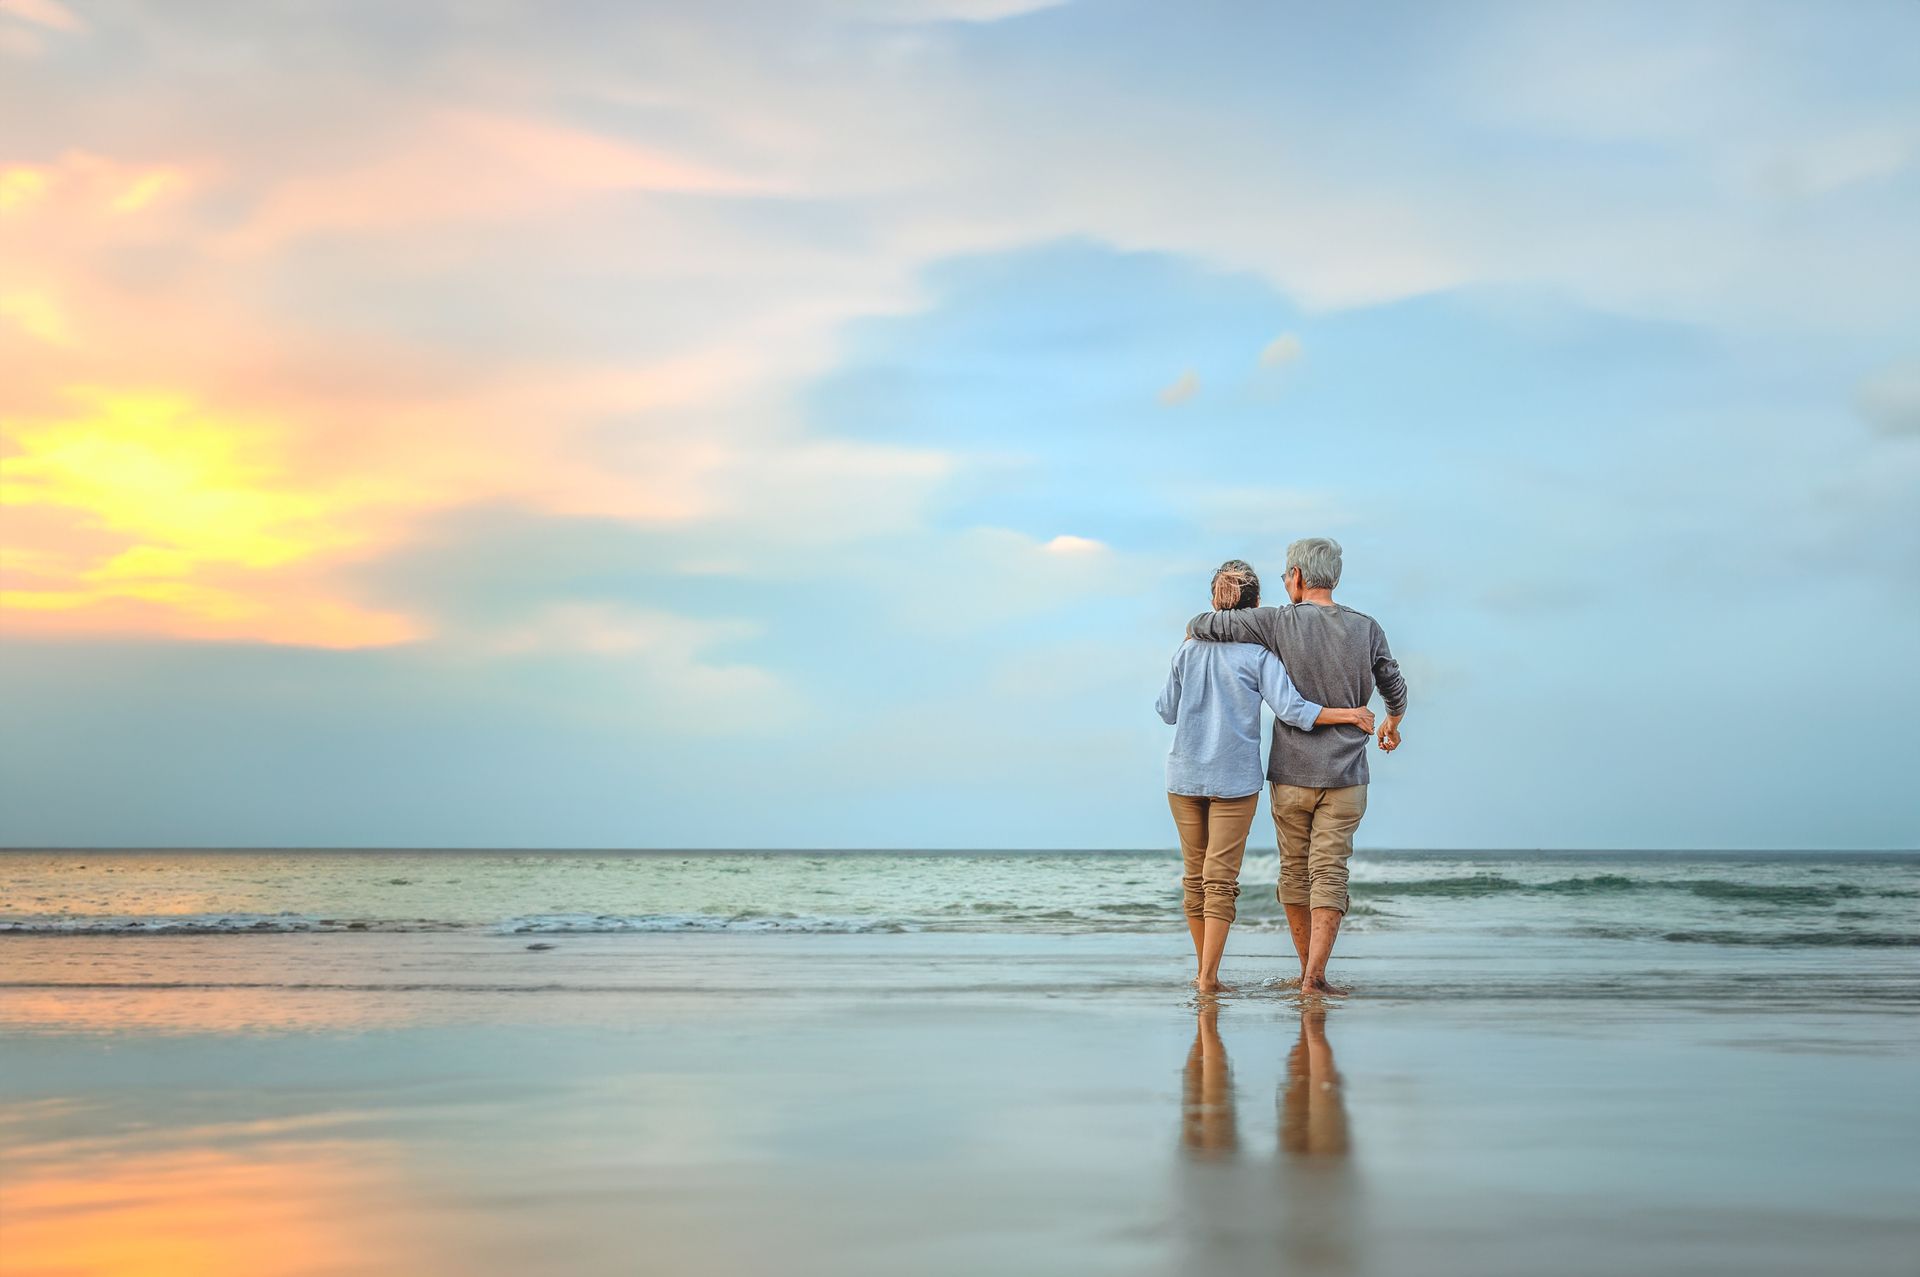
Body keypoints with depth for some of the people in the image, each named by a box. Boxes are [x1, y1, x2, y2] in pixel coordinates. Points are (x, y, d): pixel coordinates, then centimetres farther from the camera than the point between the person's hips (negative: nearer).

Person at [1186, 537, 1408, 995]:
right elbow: (1395, 690, 12)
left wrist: (1198, 633, 14)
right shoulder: (1367, 629, -1)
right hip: (1345, 777, 1)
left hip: (1290, 775, -1)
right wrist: (1392, 724, 34)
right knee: (1329, 875, 1)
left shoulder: (1279, 623, -10)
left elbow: (1199, 626, -11)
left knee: (1294, 871, 13)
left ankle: (1307, 970, 23)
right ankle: (1315, 976, -9)